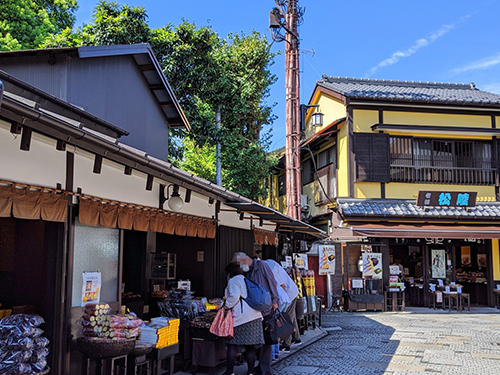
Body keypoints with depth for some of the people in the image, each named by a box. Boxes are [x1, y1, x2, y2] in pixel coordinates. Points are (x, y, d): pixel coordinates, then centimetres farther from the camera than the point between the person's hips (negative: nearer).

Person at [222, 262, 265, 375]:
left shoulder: (233, 281, -2)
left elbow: (234, 297, -16)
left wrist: (226, 305, -3)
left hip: (241, 317, -8)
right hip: (255, 316, 8)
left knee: (233, 344, 0)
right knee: (250, 346, 8)